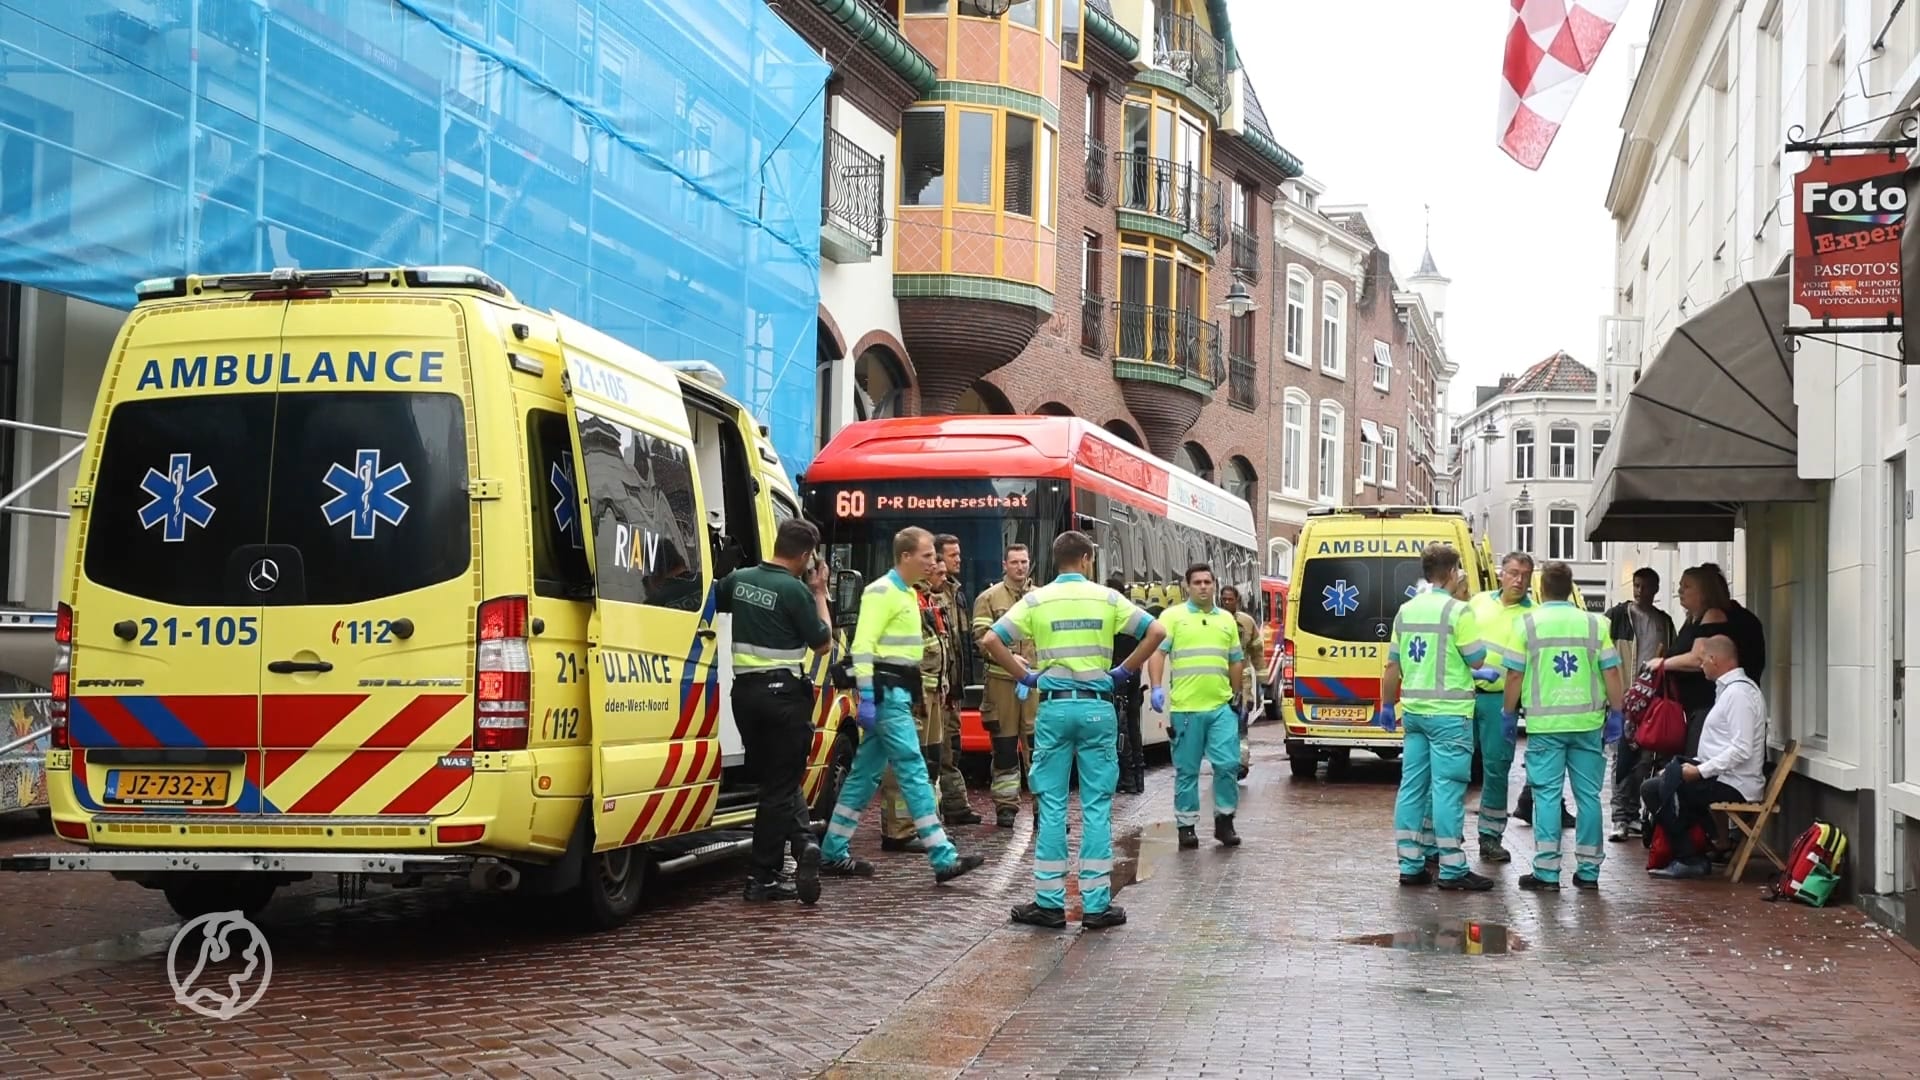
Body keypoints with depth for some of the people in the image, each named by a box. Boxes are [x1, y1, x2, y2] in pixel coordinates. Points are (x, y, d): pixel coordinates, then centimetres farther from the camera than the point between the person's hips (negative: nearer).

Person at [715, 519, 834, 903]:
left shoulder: (739, 579, 5)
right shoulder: (795, 590, -14)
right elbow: (823, 643, -3)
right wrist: (820, 593, 5)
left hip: (745, 691, 6)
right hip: (783, 694, -6)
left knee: (774, 779, 14)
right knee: (780, 784, 2)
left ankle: (803, 845, 1)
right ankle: (762, 878, -2)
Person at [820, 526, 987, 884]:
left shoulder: (906, 593, 18)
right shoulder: (882, 592, -12)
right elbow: (863, 646, -19)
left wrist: (916, 688, 19)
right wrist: (867, 698, -24)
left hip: (899, 693, 10)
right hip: (886, 694, -10)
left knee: (866, 773, 11)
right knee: (913, 770, -10)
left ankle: (833, 854, 16)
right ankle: (943, 858, -11)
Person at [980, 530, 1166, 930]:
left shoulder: (1036, 600, 3)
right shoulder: (1107, 599, 3)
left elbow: (990, 641, -3)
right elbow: (1156, 632, 0)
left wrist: (1025, 676, 7)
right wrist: (1124, 672, 8)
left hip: (1054, 705, 0)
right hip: (1097, 706, 0)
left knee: (1052, 805, 5)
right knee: (1097, 806, 3)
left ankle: (1049, 902, 5)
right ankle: (1096, 904, 4)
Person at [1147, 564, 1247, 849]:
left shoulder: (1227, 620, 15)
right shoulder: (1172, 616, 2)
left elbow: (1236, 661, 23)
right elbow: (1158, 652, -5)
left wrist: (1236, 694, 23)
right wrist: (1157, 687, -17)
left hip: (1221, 707, 3)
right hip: (1185, 707, -3)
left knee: (1228, 764, -4)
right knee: (1186, 770, 4)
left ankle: (1224, 820, 11)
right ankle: (1186, 825, 14)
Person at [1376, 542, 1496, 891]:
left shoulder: (1406, 611, 8)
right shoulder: (1457, 611, -11)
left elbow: (1392, 665, 12)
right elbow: (1476, 660, -8)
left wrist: (1386, 706, 20)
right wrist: (1480, 674, 15)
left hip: (1414, 711, 7)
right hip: (1448, 713, -7)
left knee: (1412, 786, 8)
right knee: (1447, 788, -4)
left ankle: (1410, 865, 12)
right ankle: (1452, 869, 0)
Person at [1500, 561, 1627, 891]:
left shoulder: (1528, 624, -2)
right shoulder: (1595, 624, 3)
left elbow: (1515, 675, -2)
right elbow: (1611, 674, 2)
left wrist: (1509, 714, 8)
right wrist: (1617, 714, 11)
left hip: (1545, 723, -2)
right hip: (1587, 722, 2)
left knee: (1547, 795, 1)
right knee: (1588, 796, 8)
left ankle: (1546, 872, 0)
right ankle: (1588, 870, 12)